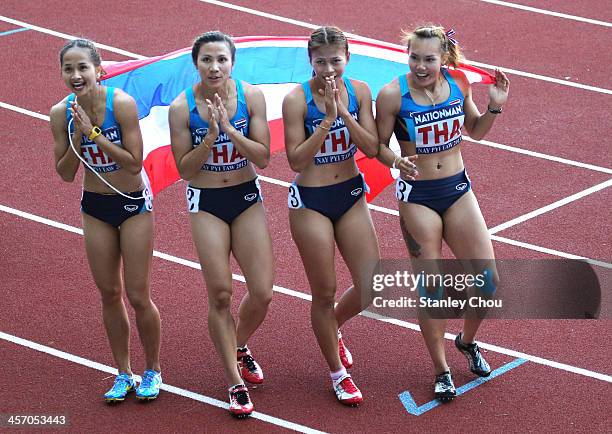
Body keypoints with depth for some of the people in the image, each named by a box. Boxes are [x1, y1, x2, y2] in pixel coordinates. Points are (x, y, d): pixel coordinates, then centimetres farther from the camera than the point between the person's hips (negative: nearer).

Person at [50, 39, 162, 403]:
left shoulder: (121, 103, -21)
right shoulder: (61, 113, -9)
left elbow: (134, 163, -23)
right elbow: (66, 173, -5)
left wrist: (93, 132, -26)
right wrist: (77, 135, -20)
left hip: (133, 204, -4)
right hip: (95, 208, 4)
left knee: (138, 296, 0)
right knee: (110, 294, 12)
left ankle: (153, 371, 20)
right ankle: (124, 373, 26)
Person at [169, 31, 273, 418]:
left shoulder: (251, 96, -9)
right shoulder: (182, 107, -12)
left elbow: (263, 158, -10)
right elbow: (185, 169, -8)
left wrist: (229, 129, -24)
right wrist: (210, 136, -23)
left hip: (247, 197, 2)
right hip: (206, 203, -2)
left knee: (262, 293, -1)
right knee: (220, 295, -1)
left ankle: (240, 346, 32)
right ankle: (235, 382, 11)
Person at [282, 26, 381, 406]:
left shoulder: (359, 91, -4)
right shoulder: (298, 99, -16)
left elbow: (372, 148, -8)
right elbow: (296, 161, -18)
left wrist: (345, 113, -21)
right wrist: (327, 119, -25)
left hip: (351, 195, 4)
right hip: (311, 203, -4)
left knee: (372, 289, 3)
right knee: (325, 293, 5)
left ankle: (332, 329, 36)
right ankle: (339, 374, 24)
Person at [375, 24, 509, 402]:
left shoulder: (458, 84, -5)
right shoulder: (393, 94, -17)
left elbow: (476, 131, 10)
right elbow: (379, 144, -10)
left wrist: (495, 106, -7)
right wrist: (397, 162, -29)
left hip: (458, 189, 4)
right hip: (417, 195, -4)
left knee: (487, 279, 4)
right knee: (431, 287, 2)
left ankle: (467, 341, 33)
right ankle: (442, 371, 18)